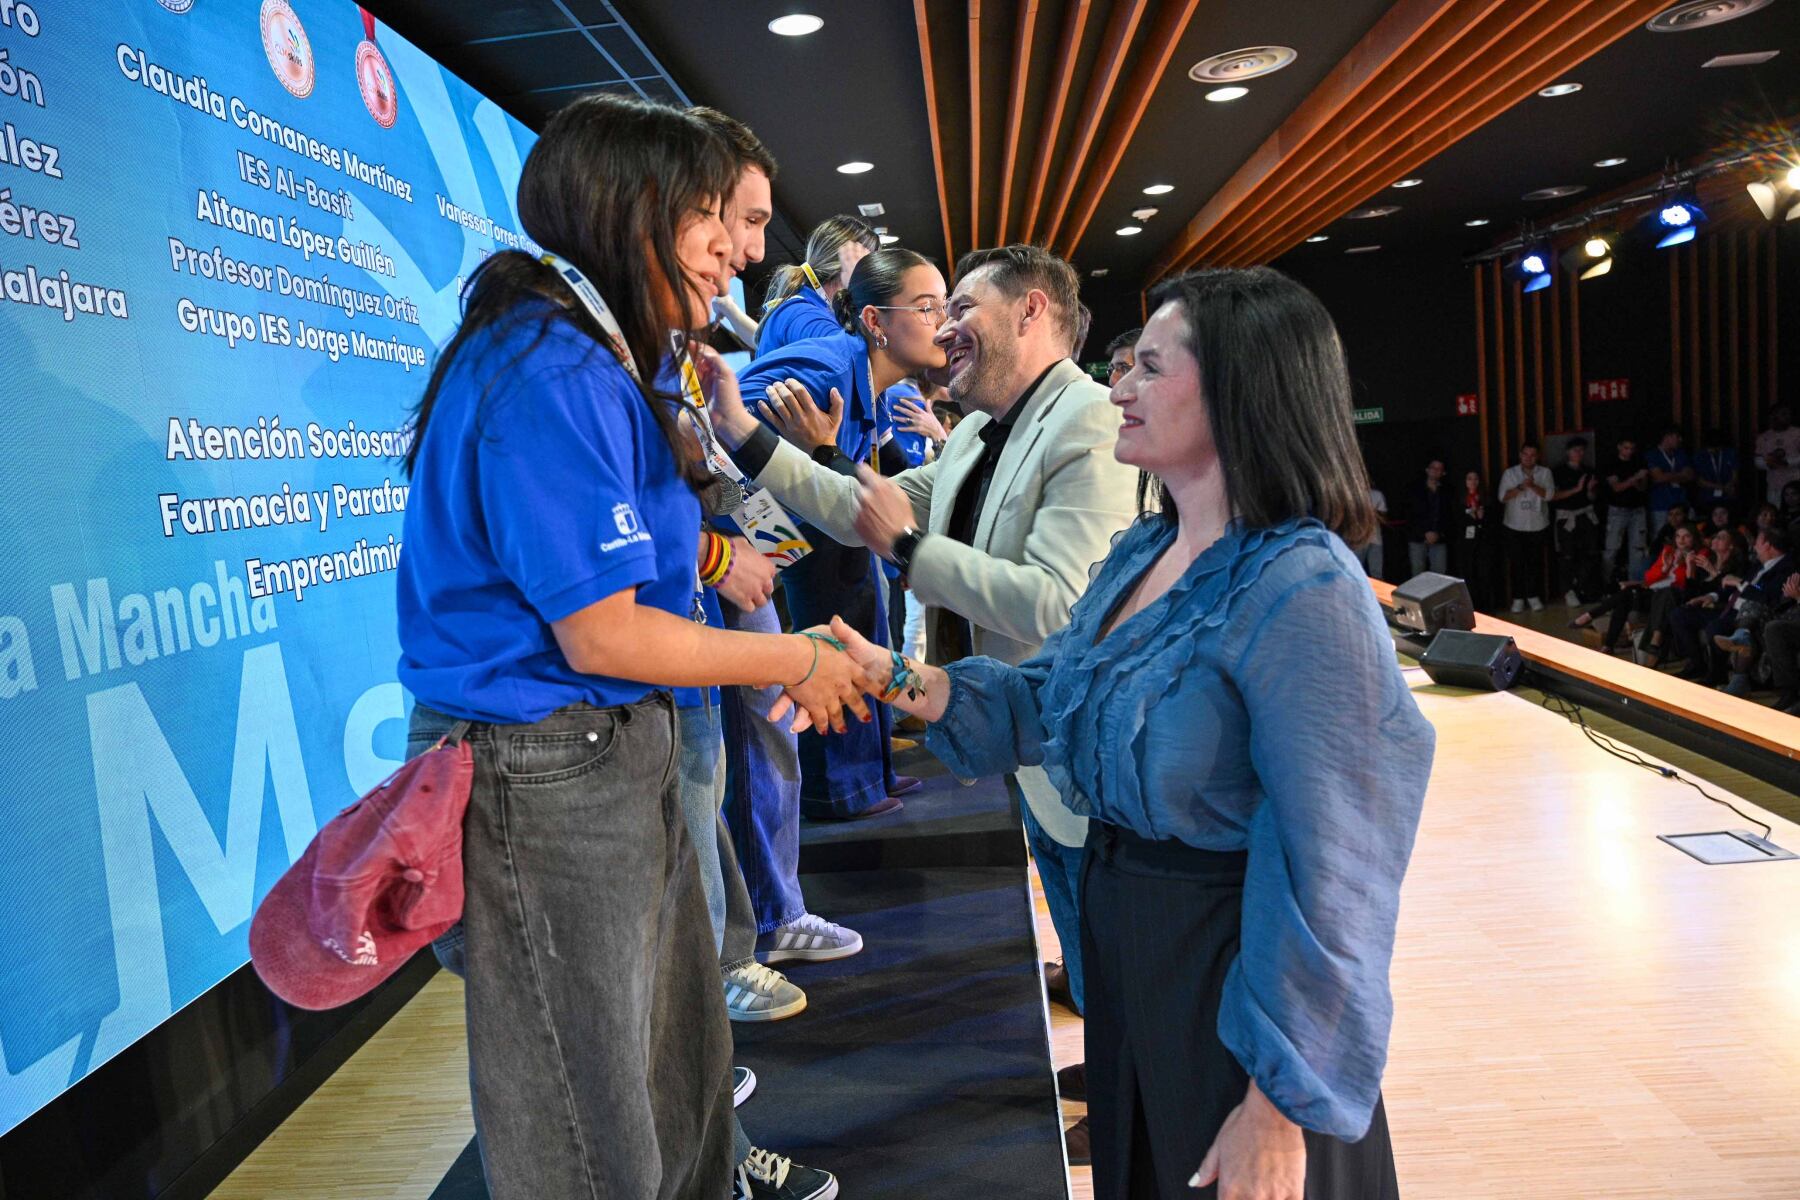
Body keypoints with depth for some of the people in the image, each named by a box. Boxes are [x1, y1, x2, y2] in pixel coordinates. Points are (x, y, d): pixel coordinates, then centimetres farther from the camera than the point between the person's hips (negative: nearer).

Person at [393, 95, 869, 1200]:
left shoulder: (594, 360, 12)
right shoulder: (551, 376, -20)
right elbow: (600, 635, -22)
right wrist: (796, 661, -12)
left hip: (623, 750, 10)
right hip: (548, 772, -10)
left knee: (680, 1058, 22)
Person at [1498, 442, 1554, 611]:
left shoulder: (1545, 473, 3)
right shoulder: (1510, 473, 3)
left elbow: (1548, 495, -9)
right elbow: (1503, 497, -5)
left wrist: (1532, 485, -24)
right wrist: (1520, 487, -19)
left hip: (1538, 526, 0)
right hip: (1514, 526, 0)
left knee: (1535, 562, 3)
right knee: (1517, 562, 1)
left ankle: (1533, 596, 15)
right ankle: (1518, 598, 9)